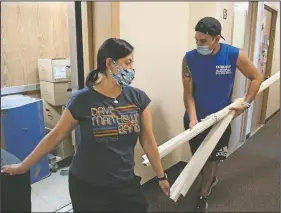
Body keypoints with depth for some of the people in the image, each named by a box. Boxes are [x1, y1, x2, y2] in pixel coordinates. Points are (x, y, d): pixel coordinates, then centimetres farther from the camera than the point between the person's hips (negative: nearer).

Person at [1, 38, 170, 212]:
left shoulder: (138, 98, -7)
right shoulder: (82, 100, -14)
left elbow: (148, 140, -1)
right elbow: (55, 136, -3)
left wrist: (161, 176, 6)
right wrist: (23, 166, 4)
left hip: (126, 184, 3)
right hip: (87, 187, -2)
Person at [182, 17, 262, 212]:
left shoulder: (235, 55, -16)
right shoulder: (189, 58, -16)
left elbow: (256, 78, -1)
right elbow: (188, 92, -14)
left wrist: (246, 103, -9)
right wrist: (192, 118, -25)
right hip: (195, 118, 1)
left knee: (213, 158, 10)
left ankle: (203, 195, 31)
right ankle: (211, 179, 48)